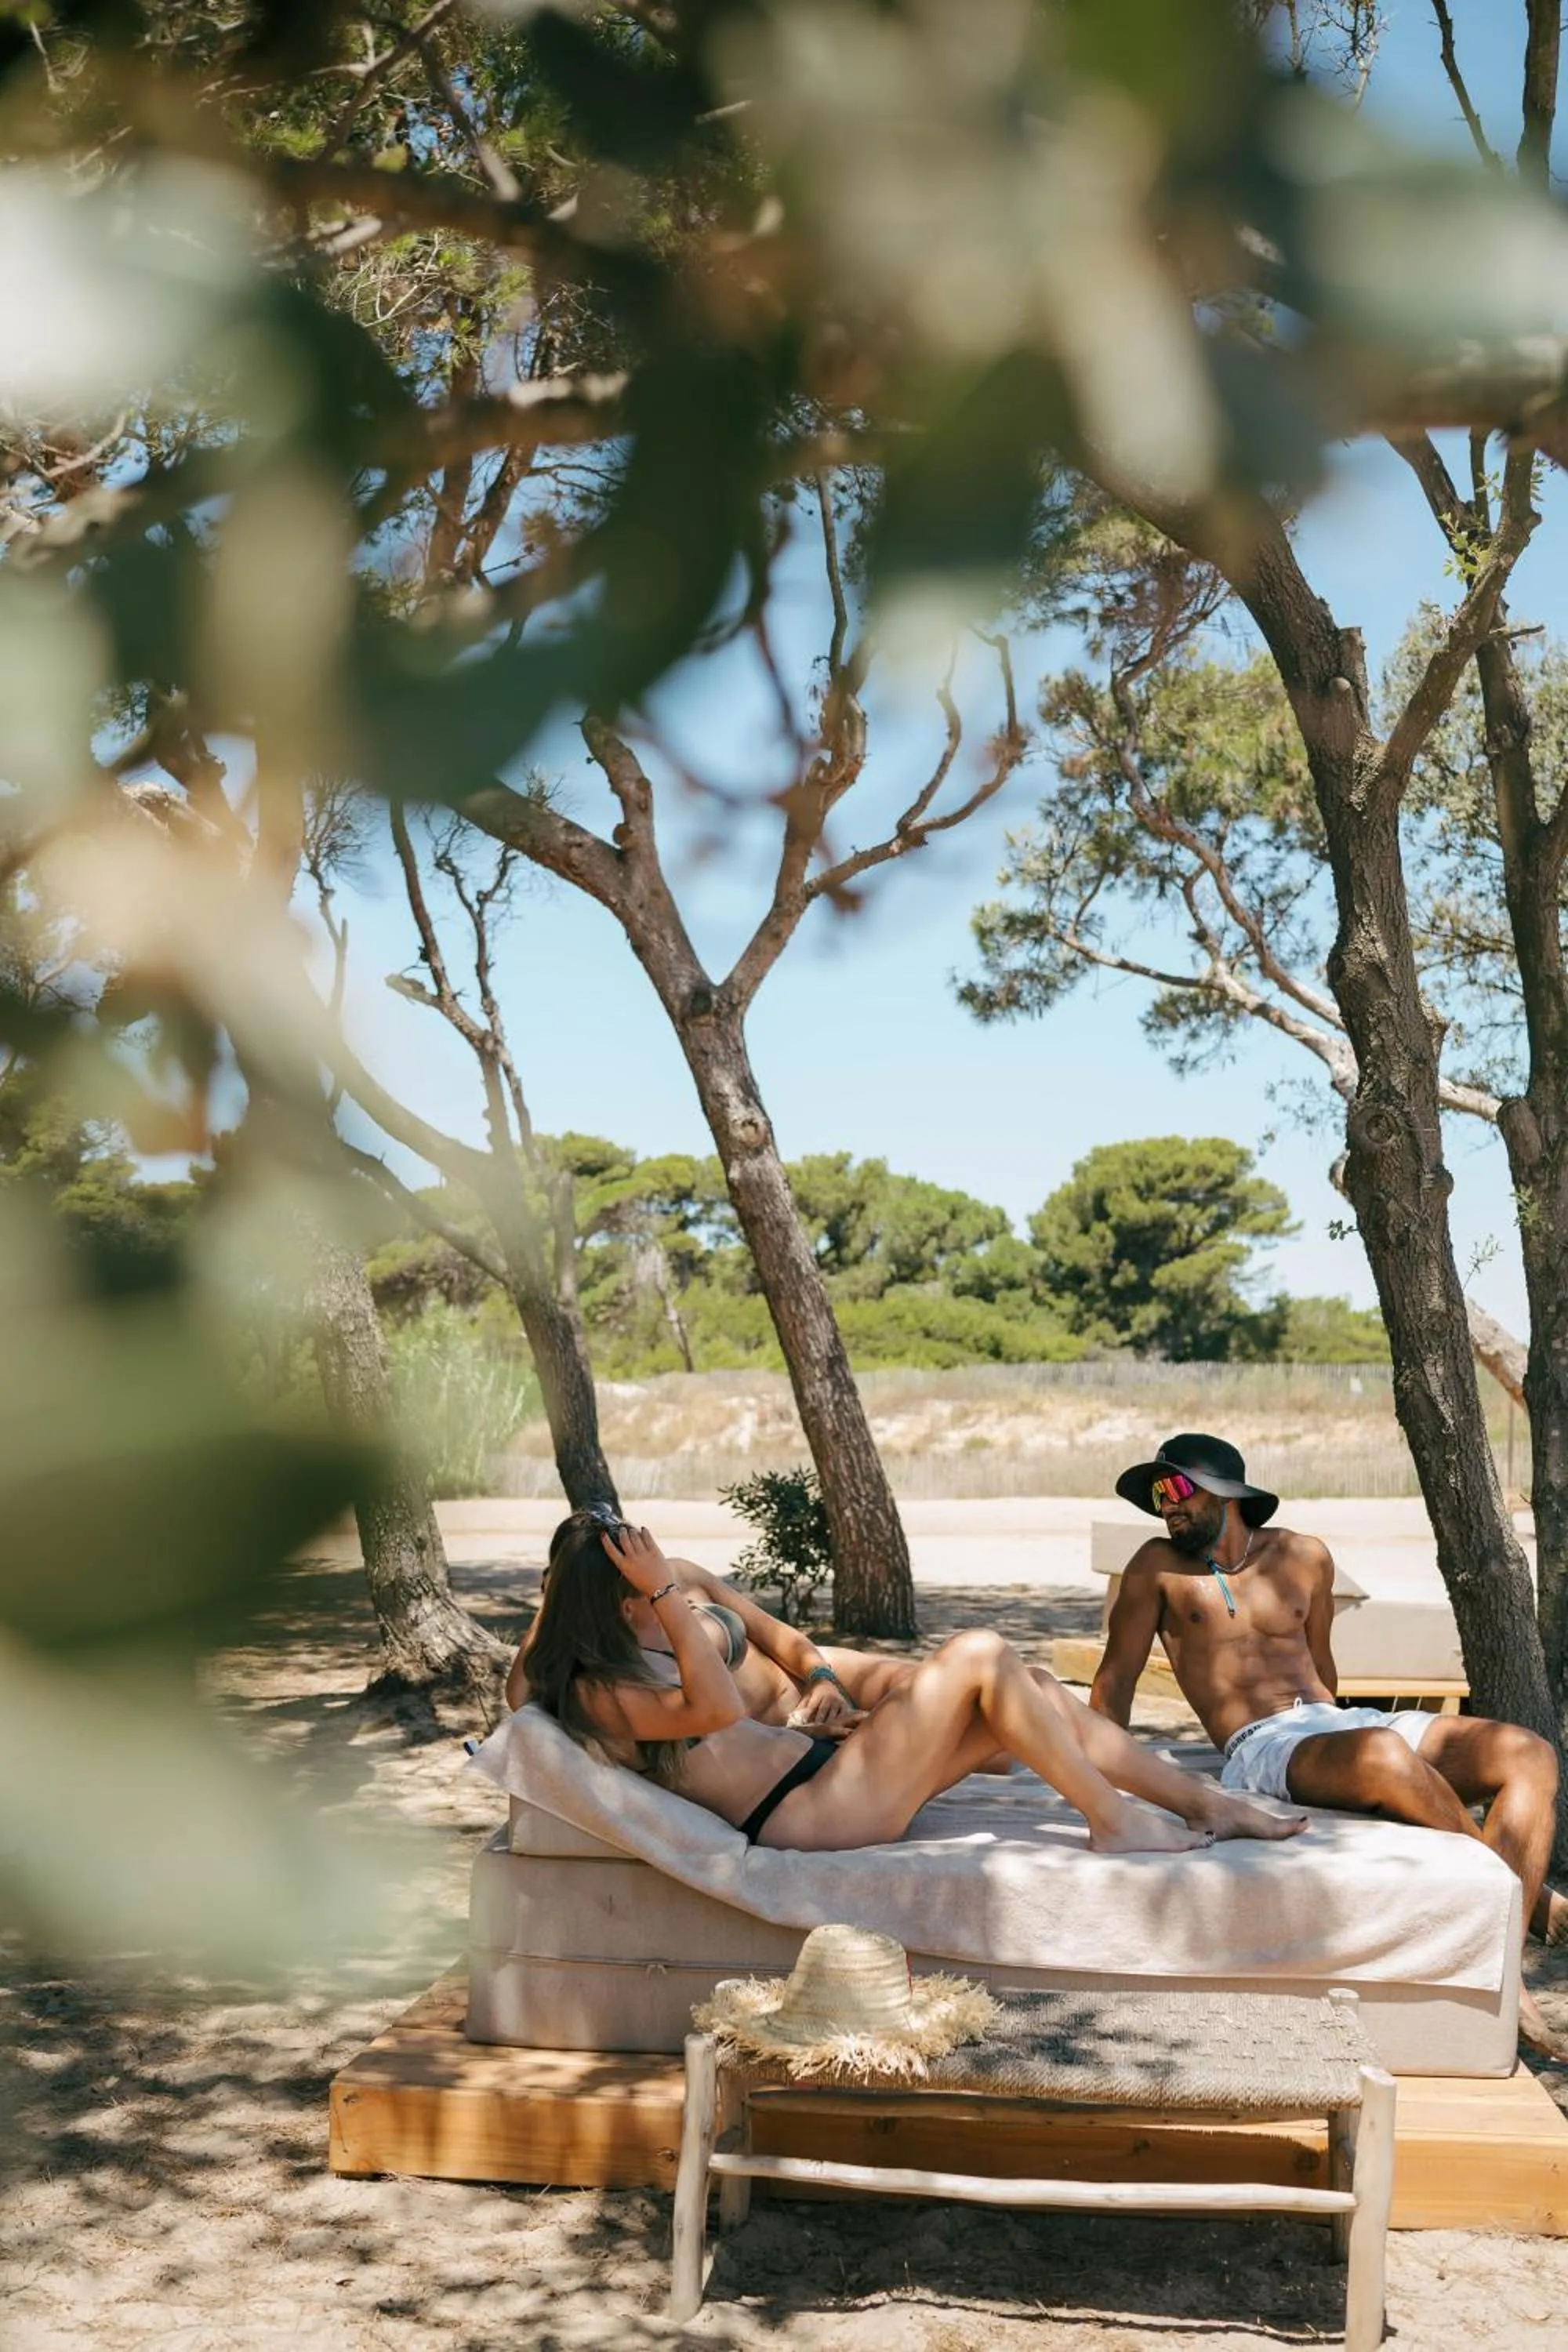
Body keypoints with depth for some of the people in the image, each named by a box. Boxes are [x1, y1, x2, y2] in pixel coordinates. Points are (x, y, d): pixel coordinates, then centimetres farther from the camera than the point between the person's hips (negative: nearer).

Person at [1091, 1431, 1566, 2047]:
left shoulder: (1304, 1557, 17)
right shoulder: (1160, 1567, 8)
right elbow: (1116, 1680, 9)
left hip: (1345, 1721, 6)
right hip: (1262, 1746, -5)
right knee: (1387, 1759, -39)